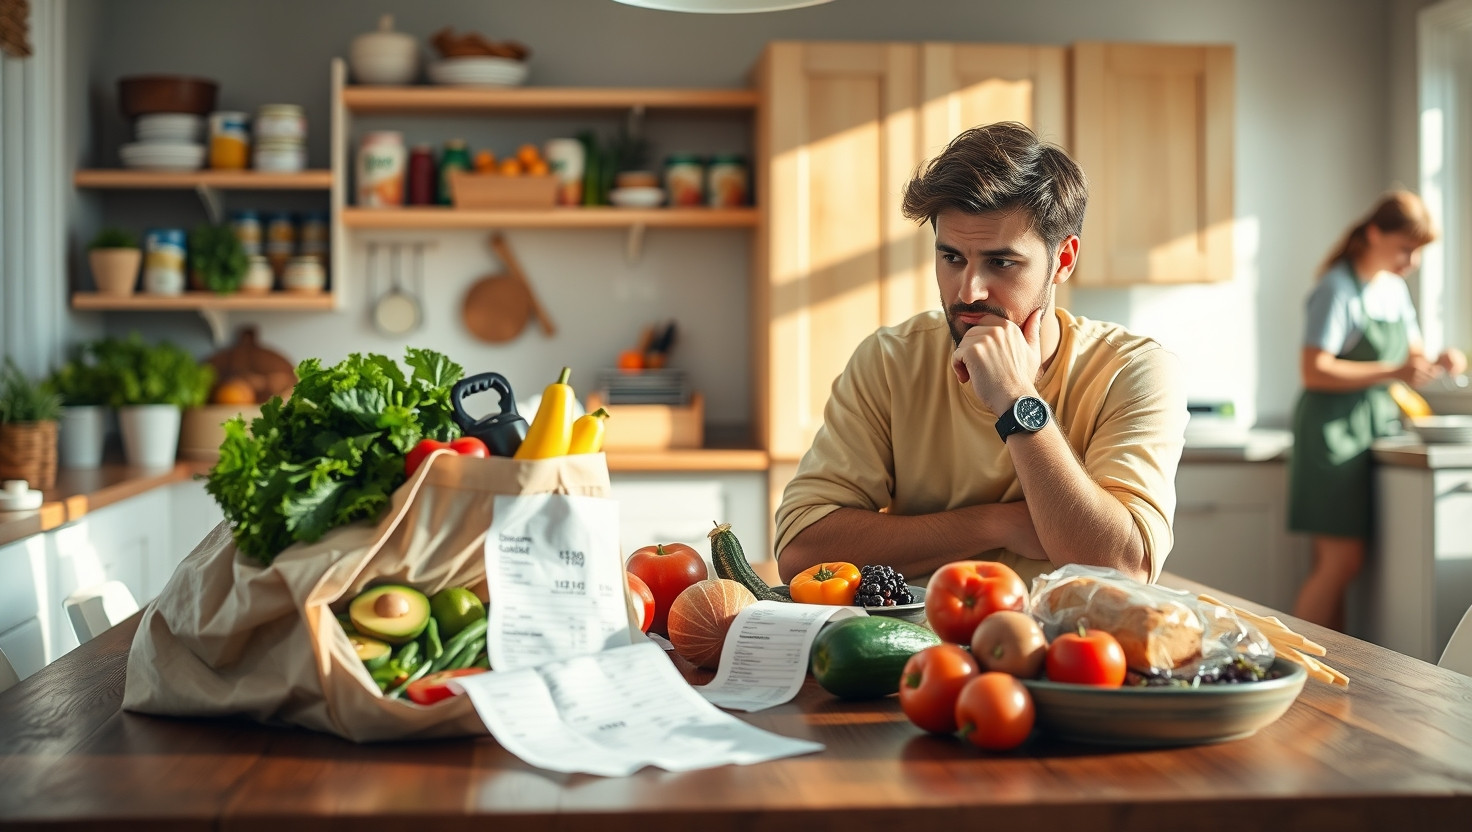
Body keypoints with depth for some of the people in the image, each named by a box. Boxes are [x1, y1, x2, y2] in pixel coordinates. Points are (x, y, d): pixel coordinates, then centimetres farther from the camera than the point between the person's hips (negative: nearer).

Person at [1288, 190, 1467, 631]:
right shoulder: (1338, 289, -11)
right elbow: (1314, 371, -18)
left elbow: (1410, 358, 21)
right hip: (1334, 430, -8)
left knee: (1337, 563, 6)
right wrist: (1393, 373, -23)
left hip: (1375, 430, 8)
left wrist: (1435, 364, -2)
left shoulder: (1395, 289, 14)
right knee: (1342, 560, -12)